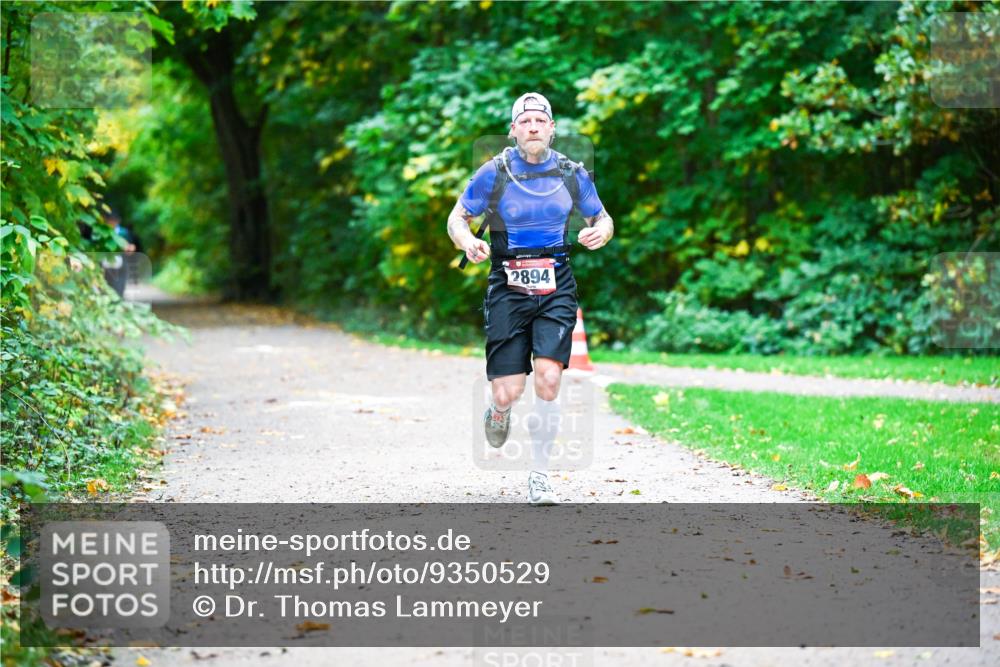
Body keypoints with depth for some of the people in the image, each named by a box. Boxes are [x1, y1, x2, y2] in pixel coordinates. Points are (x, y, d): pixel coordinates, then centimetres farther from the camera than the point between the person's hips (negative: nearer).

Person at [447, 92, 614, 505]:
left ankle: (539, 475, 0)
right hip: (508, 289, -1)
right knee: (508, 393, -7)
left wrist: (602, 230, -7)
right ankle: (499, 412, 35)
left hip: (556, 290, 1)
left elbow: (601, 218, 17)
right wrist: (467, 241, -17)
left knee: (548, 379, -16)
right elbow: (457, 218, 6)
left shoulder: (572, 174, 3)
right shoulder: (493, 174, -3)